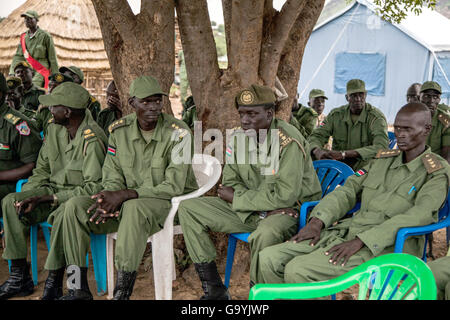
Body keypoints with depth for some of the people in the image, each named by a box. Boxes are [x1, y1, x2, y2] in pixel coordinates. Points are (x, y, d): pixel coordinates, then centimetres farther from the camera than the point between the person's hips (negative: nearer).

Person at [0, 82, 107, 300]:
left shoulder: (92, 140, -20)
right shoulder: (54, 130, 5)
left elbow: (94, 187, -23)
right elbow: (41, 170, 12)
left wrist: (50, 197, -22)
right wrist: (29, 196, -6)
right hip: (54, 190, 8)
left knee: (64, 214, -38)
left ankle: (54, 283, -19)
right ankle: (20, 278, -8)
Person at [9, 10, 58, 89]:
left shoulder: (45, 35, -3)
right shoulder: (23, 37, 13)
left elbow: (52, 58, -3)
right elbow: (18, 56, 10)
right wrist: (12, 73, -3)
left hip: (41, 71, -6)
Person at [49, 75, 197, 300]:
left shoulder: (177, 132, -13)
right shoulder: (119, 130, 3)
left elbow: (174, 186, -18)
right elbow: (112, 176, 5)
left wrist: (124, 194, -24)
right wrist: (110, 199, -20)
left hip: (172, 200, -5)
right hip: (127, 203, 6)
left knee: (134, 208, -38)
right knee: (75, 206, -13)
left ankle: (122, 291, -29)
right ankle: (78, 288, -6)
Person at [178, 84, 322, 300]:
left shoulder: (289, 142, -21)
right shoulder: (238, 136, 0)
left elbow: (285, 195, -24)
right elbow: (230, 181, 5)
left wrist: (236, 198, -15)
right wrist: (257, 200, -16)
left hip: (288, 210, -7)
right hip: (250, 209, 7)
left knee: (264, 235, -42)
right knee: (188, 208, -4)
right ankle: (214, 290, -1)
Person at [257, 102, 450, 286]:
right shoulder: (383, 160, 19)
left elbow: (419, 215, -15)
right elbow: (347, 191, 13)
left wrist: (360, 241, -23)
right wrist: (316, 222, -6)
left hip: (384, 247, -6)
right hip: (345, 230, 6)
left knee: (298, 270, -26)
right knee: (268, 258, -11)